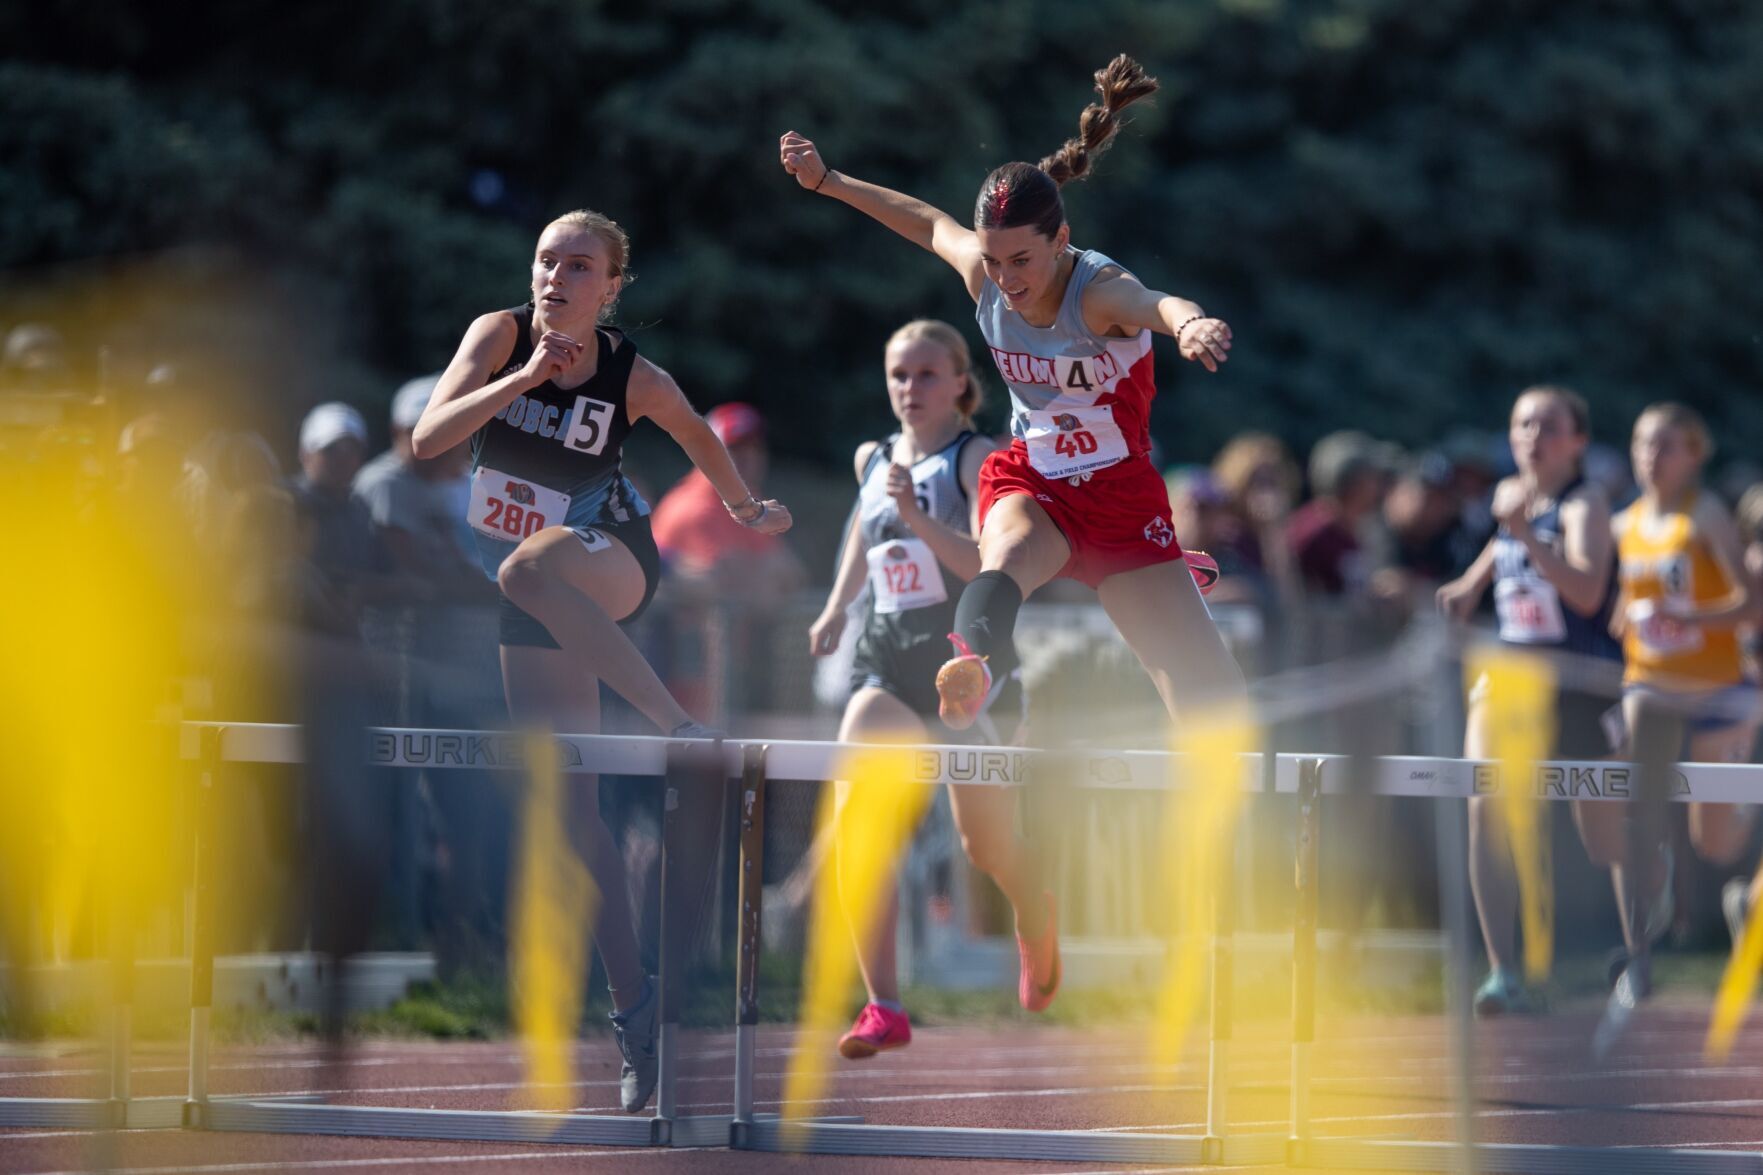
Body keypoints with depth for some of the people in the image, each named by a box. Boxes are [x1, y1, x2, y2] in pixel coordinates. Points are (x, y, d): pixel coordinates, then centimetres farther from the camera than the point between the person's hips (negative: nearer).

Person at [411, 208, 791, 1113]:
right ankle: (634, 1007, 4)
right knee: (568, 804, -2)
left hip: (610, 567, -3)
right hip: (534, 600, 3)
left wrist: (745, 508, 16)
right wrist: (525, 378, -28)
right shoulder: (500, 335, -8)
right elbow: (426, 439, -19)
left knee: (527, 566, -40)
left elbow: (696, 434, 10)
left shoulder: (636, 380, -11)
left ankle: (678, 723, -37)